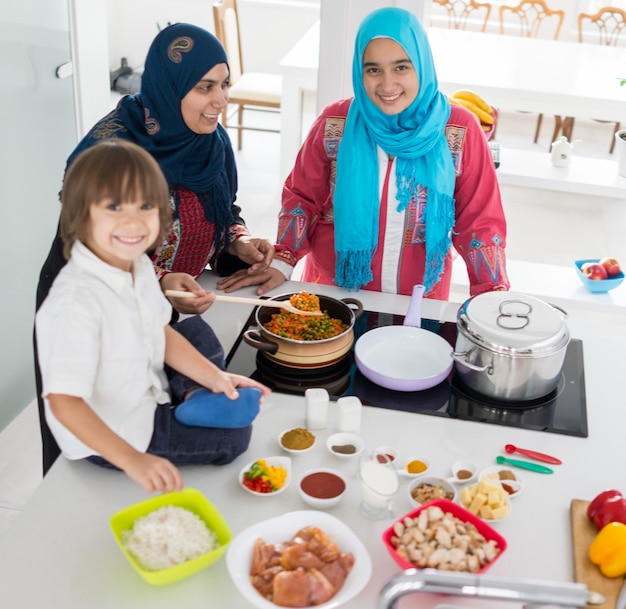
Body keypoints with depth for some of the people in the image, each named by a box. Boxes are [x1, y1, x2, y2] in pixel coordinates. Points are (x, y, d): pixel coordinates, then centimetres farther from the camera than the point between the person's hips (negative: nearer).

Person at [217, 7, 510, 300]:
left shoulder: (460, 130, -13)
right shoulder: (335, 123, -11)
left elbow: (479, 221, -8)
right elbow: (302, 198, 0)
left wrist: (494, 295, -15)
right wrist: (281, 263, -10)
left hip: (419, 299, 0)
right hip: (333, 287, 1)